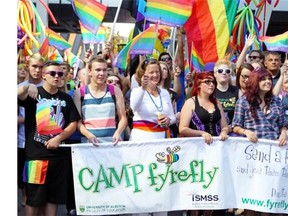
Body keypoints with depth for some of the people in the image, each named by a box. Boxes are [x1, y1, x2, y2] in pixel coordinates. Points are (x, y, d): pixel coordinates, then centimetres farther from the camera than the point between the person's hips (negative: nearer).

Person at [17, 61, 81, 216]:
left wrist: (59, 138, -9)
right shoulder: (33, 94, -1)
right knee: (33, 198, 2)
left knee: (53, 197, 10)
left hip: (59, 154, 3)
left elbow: (73, 124, 6)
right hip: (36, 154, -3)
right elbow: (18, 95, -20)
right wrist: (27, 87, -41)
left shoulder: (66, 98, 9)